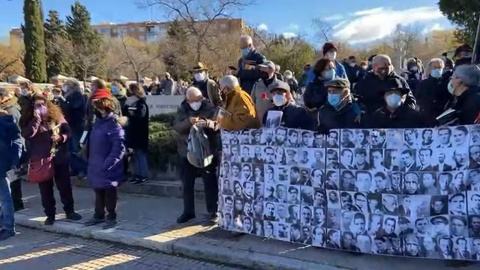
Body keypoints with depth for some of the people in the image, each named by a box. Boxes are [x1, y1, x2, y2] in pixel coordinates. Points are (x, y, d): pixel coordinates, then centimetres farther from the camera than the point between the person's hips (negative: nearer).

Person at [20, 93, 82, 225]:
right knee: (46, 189, 9)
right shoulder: (29, 120, -3)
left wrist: (61, 137, -18)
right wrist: (36, 119, -23)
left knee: (65, 186, 10)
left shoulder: (57, 116, -1)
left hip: (60, 158, 1)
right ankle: (50, 214, 22)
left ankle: (69, 211, 24)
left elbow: (69, 132, 2)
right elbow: (27, 135, -21)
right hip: (41, 160, -1)